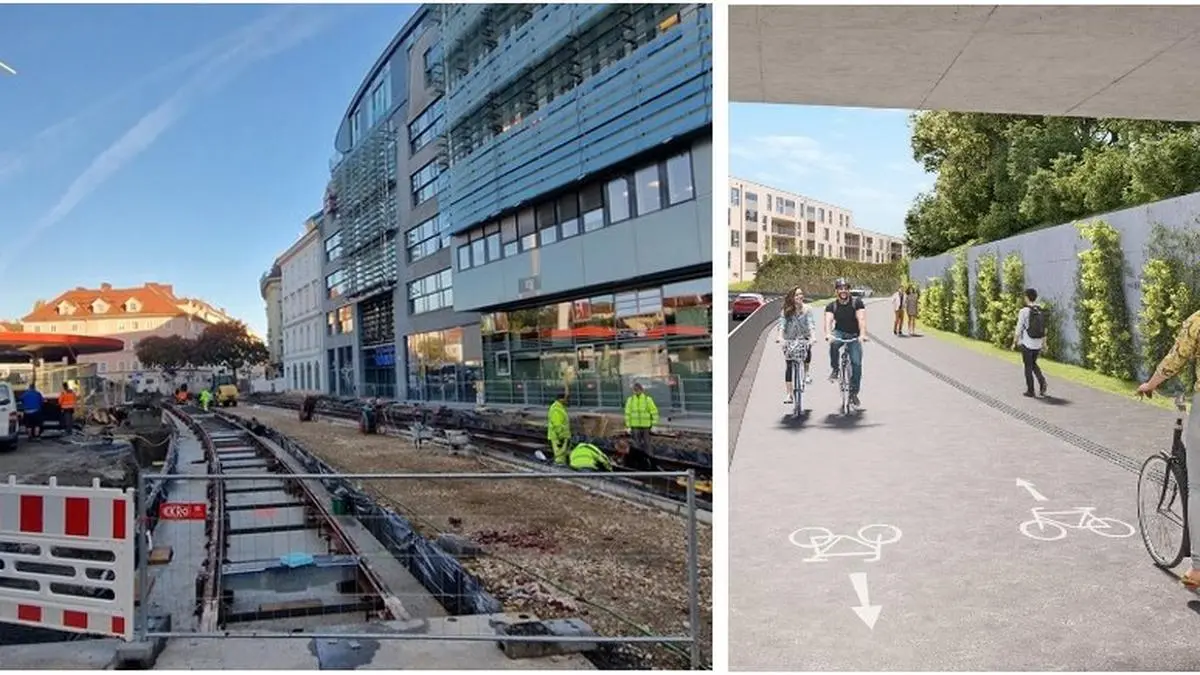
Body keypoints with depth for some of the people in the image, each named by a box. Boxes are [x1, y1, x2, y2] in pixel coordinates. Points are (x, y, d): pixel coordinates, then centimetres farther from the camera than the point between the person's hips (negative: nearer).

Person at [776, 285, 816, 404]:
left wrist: (812, 337, -35)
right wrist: (780, 336, -35)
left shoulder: (807, 309, -8)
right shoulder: (786, 311, -7)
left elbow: (811, 324, -18)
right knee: (788, 366, -9)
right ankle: (788, 394, -8)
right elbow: (782, 324, -16)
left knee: (807, 350, -22)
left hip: (804, 338, 2)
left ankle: (806, 373, 10)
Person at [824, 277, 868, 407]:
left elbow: (861, 319, -21)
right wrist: (828, 333, -43)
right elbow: (828, 320, -23)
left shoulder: (857, 303, -8)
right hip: (839, 333, 0)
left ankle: (854, 392, 2)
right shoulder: (831, 306, -6)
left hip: (854, 336, 0)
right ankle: (834, 369, -16)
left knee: (856, 363, -11)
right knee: (833, 343, -36)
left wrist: (862, 334, -39)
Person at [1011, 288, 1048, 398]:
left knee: (1028, 366, 6)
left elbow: (1019, 329, -11)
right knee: (1033, 363, 23)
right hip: (1038, 344, 5)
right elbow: (1044, 329, 7)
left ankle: (1030, 391, 9)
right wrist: (1044, 343, 15)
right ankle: (1042, 381, 0)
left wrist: (1014, 342, -2)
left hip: (1027, 343, -5)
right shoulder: (1041, 311, 3)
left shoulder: (1024, 311, -13)